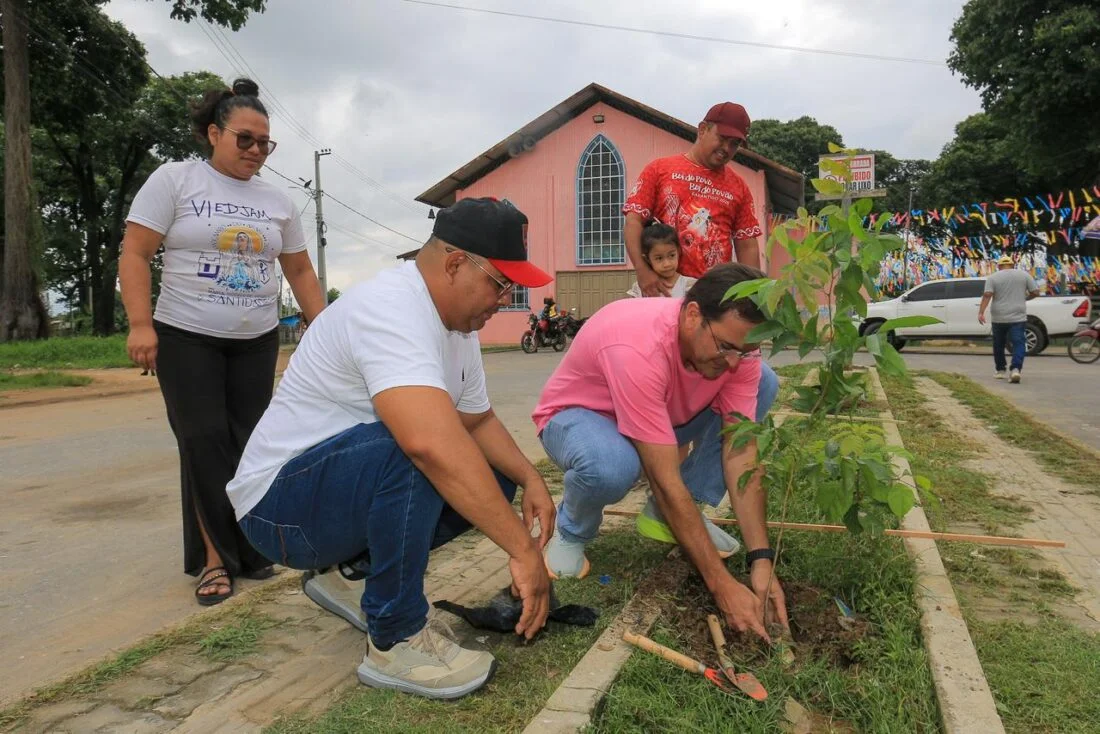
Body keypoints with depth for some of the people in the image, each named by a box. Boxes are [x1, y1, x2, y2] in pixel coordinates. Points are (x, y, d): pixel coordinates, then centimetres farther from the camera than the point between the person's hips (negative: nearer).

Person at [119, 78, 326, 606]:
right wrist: (140, 324, -17)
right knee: (205, 443, -5)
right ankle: (215, 557, 5)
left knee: (248, 443, 4)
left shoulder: (277, 200, 9)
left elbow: (300, 271, 13)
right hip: (186, 338, -3)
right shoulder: (174, 179, -2)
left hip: (256, 342, 3)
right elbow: (134, 254, -6)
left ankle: (247, 548, 15)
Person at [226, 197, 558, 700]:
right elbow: (432, 443, -42)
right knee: (417, 454, -35)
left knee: (491, 478, -1)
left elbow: (478, 422, 12)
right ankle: (396, 641, -16)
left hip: (353, 479, 10)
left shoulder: (457, 323, 4)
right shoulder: (393, 309, -27)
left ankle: (351, 568, 14)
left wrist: (529, 478, -6)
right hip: (279, 502, -10)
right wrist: (523, 549, -38)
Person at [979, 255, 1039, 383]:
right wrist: (1024, 298, 21)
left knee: (999, 344, 14)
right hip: (1018, 317, 0)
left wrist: (981, 312, -18)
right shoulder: (1024, 275, 5)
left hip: (999, 318, 0)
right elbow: (1035, 292, 3)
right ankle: (1016, 369, -21)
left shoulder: (993, 277, 1)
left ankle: (1000, 370, 23)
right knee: (1018, 343, -3)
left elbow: (987, 295, -12)